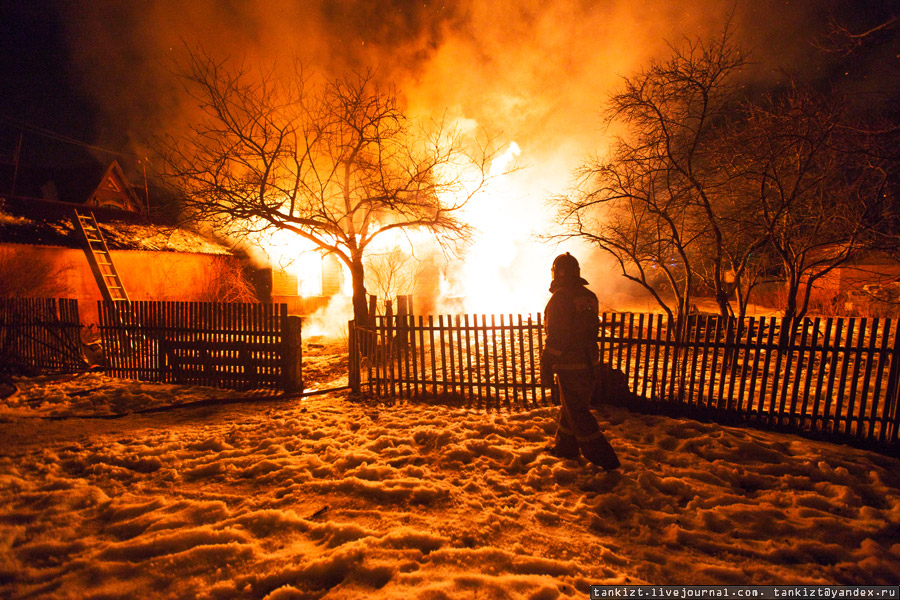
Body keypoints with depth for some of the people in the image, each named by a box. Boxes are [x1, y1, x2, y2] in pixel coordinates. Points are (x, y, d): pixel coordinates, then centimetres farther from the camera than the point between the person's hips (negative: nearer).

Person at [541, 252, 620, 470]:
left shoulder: (560, 298, -17)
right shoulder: (589, 296, 8)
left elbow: (556, 336, -20)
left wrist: (546, 367, -14)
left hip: (569, 366, -8)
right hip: (589, 364, 9)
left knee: (577, 413, 1)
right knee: (571, 406, 21)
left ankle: (604, 459, 3)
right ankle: (565, 447, 34)